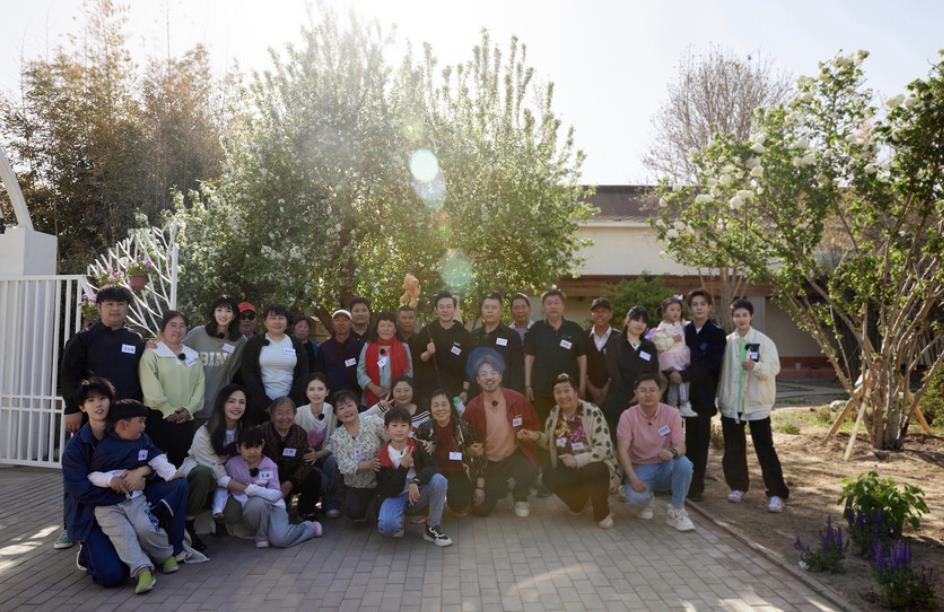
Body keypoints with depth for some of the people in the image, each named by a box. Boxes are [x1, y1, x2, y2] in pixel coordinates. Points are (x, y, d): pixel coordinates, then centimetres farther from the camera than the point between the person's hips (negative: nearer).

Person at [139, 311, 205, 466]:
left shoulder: (193, 356, 12)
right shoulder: (152, 354, -3)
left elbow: (200, 384, 6)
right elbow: (151, 387, -12)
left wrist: (189, 409, -7)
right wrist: (168, 411, -15)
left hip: (186, 419, 4)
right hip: (159, 417, -4)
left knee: (180, 461, 10)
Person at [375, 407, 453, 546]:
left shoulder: (416, 447, -3)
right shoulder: (382, 457, -11)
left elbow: (432, 466, -18)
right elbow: (392, 490, -15)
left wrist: (415, 482, -35)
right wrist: (403, 466, -26)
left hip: (417, 495, 3)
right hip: (395, 498, -2)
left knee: (439, 480, -28)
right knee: (387, 526, -35)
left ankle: (433, 528, -13)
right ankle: (397, 526, 6)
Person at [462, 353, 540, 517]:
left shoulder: (518, 400, -15)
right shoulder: (472, 408, -14)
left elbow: (535, 429, 1)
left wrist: (529, 435, -25)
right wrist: (478, 485, -5)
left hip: (515, 455, -1)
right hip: (488, 462, 1)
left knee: (529, 472, -34)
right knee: (481, 510, -8)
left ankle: (520, 498, 3)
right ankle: (499, 487, 27)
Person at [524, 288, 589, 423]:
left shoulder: (575, 330, 4)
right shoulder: (535, 330, 4)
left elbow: (582, 358, 5)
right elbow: (529, 358, 5)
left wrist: (582, 387, 0)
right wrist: (528, 385, 0)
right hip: (541, 391, 0)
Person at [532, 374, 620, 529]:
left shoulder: (592, 412, -18)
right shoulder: (554, 413, -1)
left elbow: (604, 448, -24)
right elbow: (550, 442, 13)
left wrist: (577, 460, -31)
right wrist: (538, 437, -9)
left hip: (593, 466, -5)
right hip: (567, 468, 5)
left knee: (594, 471, -38)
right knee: (549, 477, -25)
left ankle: (602, 513, -7)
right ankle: (578, 501, 10)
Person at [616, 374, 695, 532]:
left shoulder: (672, 413, -8)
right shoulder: (628, 416, -12)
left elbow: (681, 446, -15)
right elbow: (623, 451, -15)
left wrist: (673, 452, -40)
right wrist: (633, 478, -28)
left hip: (665, 467, 1)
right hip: (640, 468, -1)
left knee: (684, 464, -31)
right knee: (635, 498, -30)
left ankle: (676, 512, -10)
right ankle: (646, 501, 12)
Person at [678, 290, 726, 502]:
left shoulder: (716, 334, -3)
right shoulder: (683, 330, 5)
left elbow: (709, 364, -12)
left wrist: (683, 375, -19)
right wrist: (672, 373, -13)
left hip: (704, 394, -2)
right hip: (686, 392, 2)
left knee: (700, 439, 2)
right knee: (690, 438, 6)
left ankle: (697, 485, 9)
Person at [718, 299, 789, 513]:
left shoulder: (763, 341, -5)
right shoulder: (726, 342, 3)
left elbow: (774, 367, -12)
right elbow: (721, 370, 5)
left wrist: (755, 367, -30)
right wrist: (720, 397, 4)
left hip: (757, 403, -3)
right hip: (731, 404, 3)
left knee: (765, 449, -1)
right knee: (733, 449, 12)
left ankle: (776, 493, 8)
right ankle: (738, 486, 28)